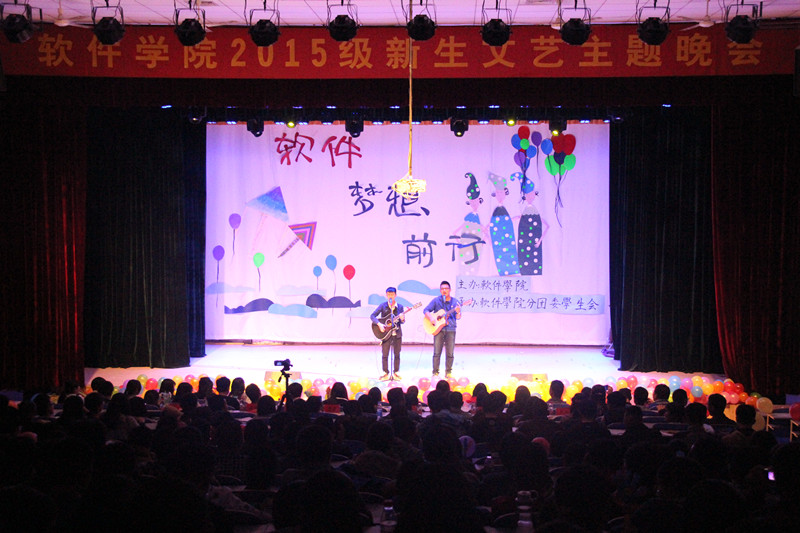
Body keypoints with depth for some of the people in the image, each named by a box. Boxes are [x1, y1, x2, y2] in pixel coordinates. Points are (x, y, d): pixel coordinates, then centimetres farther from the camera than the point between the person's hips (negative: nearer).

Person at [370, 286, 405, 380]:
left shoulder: (400, 307, 3)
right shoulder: (383, 305, -2)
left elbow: (402, 321, 6)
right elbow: (372, 316, -4)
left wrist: (402, 319, -18)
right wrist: (379, 324, -17)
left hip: (397, 333, 2)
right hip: (386, 333, -2)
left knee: (397, 354, 6)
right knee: (384, 354, -1)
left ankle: (396, 372, 17)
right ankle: (386, 373, 10)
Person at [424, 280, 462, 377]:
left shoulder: (454, 301, 5)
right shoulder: (436, 300, 4)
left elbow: (458, 317, 1)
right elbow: (426, 310, 1)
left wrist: (458, 312, -22)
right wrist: (431, 318, -16)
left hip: (450, 330, 1)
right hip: (438, 329, -1)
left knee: (450, 353, 1)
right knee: (437, 352, -4)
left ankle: (448, 372, 14)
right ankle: (435, 372, 4)